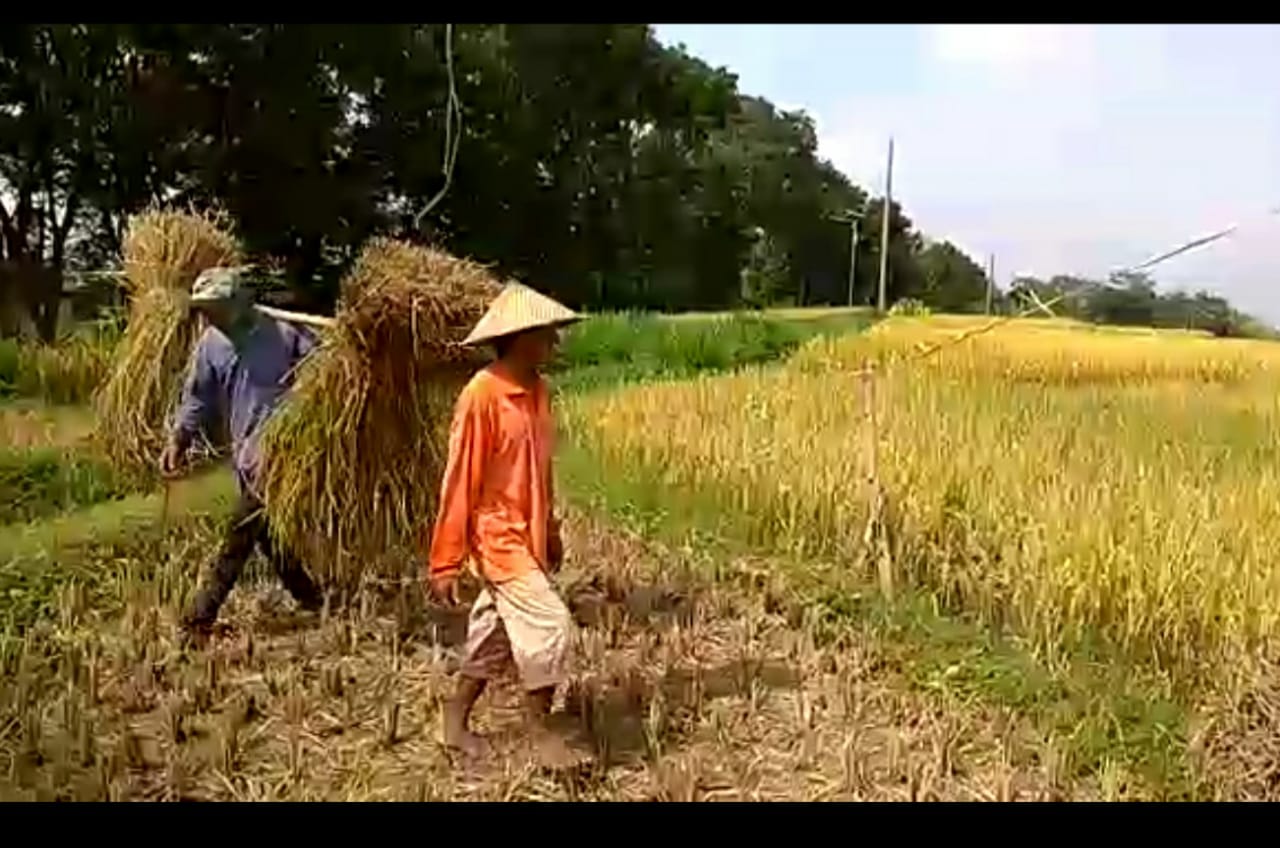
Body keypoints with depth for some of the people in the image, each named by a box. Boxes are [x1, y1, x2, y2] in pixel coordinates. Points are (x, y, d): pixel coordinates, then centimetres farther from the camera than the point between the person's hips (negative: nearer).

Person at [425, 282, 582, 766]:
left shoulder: (536, 390, 5)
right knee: (549, 627, -10)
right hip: (498, 536, -8)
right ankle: (540, 731, 8)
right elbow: (459, 483, -17)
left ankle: (456, 723, 30)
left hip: (527, 535, 8)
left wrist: (551, 531, 21)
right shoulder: (482, 396, -20)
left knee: (496, 635, 16)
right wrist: (445, 562, -16)